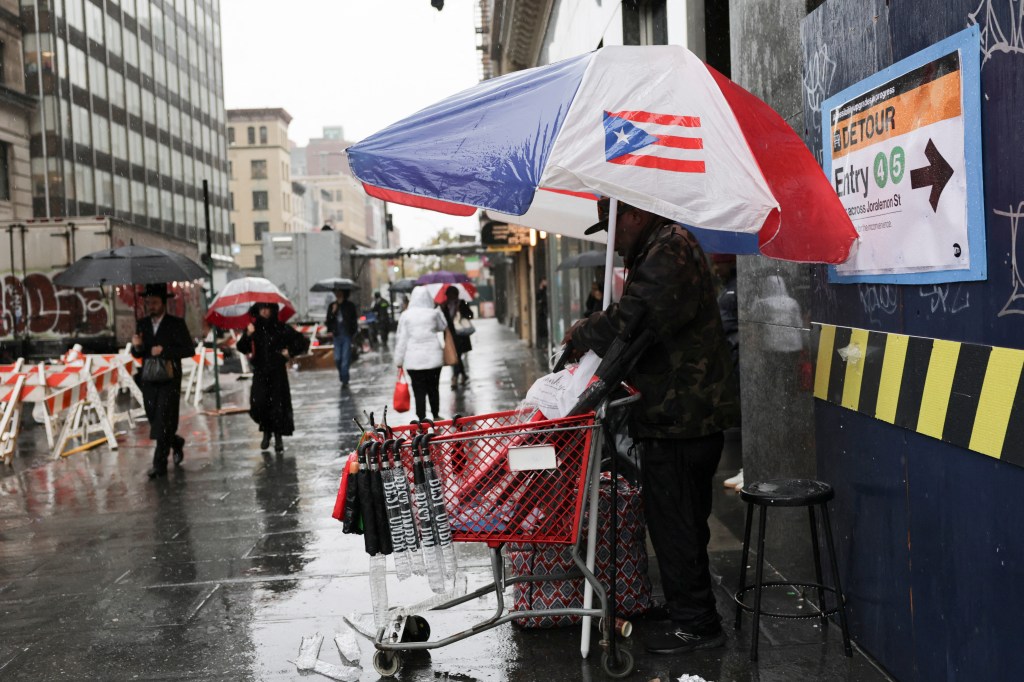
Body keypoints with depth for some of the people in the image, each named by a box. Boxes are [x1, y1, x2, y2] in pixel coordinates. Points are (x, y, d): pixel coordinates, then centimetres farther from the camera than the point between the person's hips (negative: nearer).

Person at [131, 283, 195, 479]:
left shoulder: (176, 324, -4)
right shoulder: (142, 324, 10)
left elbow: (189, 349, -9)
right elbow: (138, 354, 13)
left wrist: (164, 350, -18)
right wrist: (137, 347, -10)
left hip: (169, 380, -5)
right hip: (149, 380, 5)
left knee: (163, 422, -8)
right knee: (155, 420, 11)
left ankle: (160, 464, -3)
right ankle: (176, 443, 38)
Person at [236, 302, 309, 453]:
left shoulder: (282, 328, -2)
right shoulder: (254, 328, 4)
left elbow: (303, 342, 3)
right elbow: (242, 348, -4)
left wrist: (290, 352, -3)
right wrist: (248, 335, -18)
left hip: (277, 372, -1)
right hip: (260, 372, 1)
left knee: (278, 404, -2)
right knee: (258, 404, -10)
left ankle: (278, 437, 12)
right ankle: (266, 431, 15)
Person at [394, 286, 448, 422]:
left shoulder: (406, 315, -3)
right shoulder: (434, 313, -2)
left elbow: (401, 339, -2)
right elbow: (443, 327, 18)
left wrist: (399, 360, 4)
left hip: (413, 360, -1)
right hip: (433, 358, 1)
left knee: (419, 391, 2)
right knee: (433, 388, 16)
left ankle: (421, 418, 1)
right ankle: (435, 416, 28)